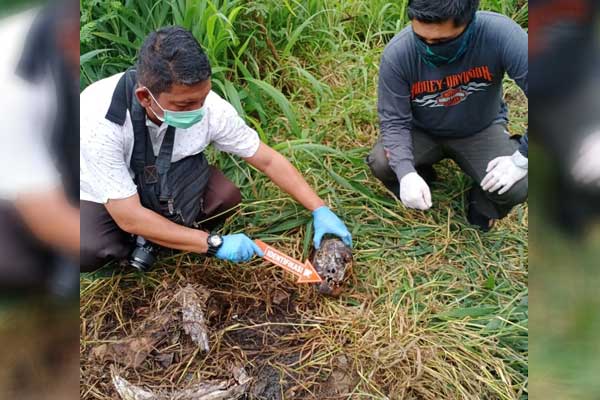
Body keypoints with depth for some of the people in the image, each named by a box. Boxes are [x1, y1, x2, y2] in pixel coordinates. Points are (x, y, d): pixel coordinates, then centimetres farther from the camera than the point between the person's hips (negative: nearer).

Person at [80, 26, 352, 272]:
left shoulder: (208, 106, -28)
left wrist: (320, 210, -20)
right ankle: (141, 241, 0)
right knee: (85, 249, -32)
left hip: (161, 183, 3)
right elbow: (129, 218, -34)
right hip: (99, 194, -3)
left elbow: (268, 160, -15)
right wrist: (214, 243, -33)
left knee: (226, 196, -21)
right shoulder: (99, 120, -38)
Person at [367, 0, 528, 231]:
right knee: (381, 164, -25)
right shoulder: (397, 54, -27)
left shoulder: (499, 34, -31)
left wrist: (522, 159, -30)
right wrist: (406, 173, -35)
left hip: (481, 130, -1)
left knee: (516, 188, -24)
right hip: (422, 132, 1)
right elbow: (394, 120, -20)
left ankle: (482, 200, 14)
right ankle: (423, 176, 11)